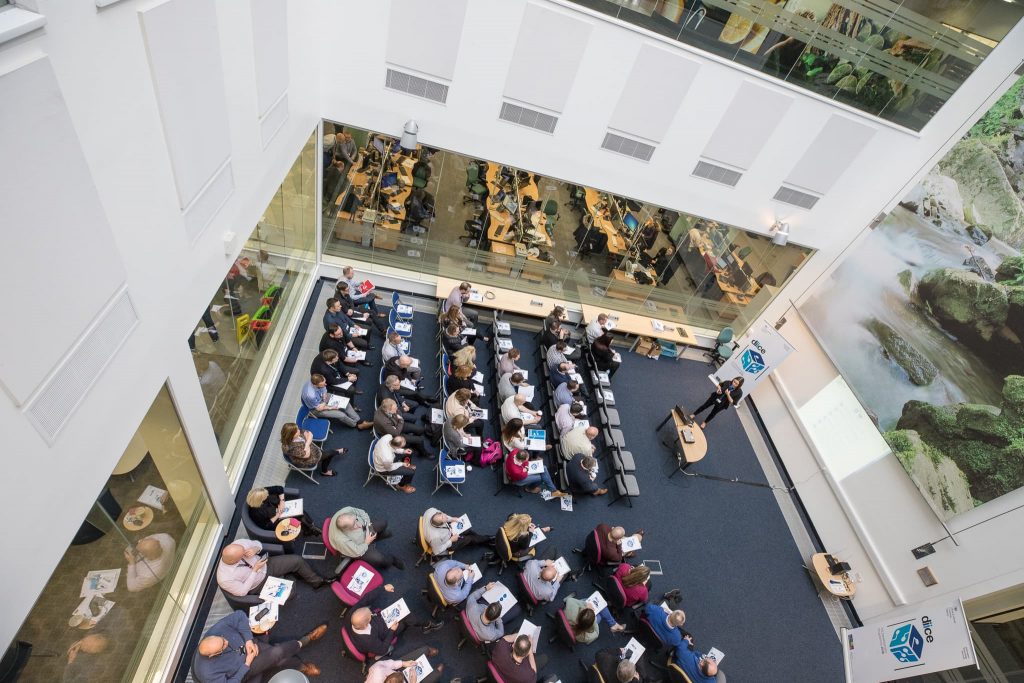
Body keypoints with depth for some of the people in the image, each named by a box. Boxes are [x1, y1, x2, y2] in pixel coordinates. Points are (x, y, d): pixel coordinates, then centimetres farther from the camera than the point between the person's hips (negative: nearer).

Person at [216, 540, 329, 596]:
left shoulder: (240, 543, -25)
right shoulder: (225, 579, -33)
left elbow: (258, 543, -5)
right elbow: (242, 592, -21)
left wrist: (255, 549, -28)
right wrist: (255, 571, -26)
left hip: (265, 565, 4)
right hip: (260, 584, -4)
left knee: (297, 560, -3)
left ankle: (317, 581, 18)